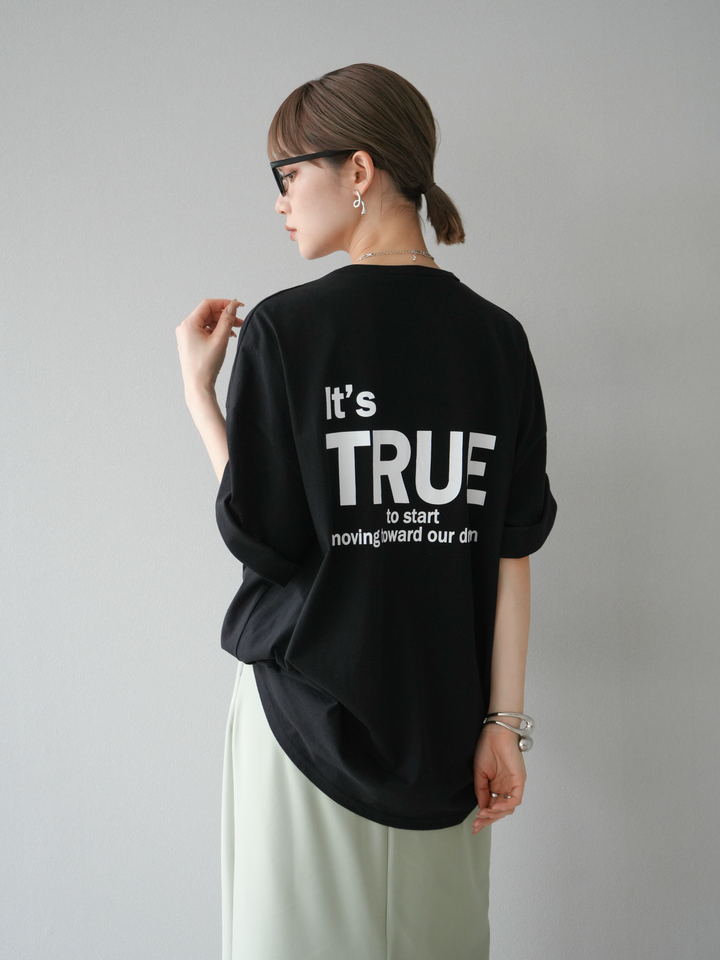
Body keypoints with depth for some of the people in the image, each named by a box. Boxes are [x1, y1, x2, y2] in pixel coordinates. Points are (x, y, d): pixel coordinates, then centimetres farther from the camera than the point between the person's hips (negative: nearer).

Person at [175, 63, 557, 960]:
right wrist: (503, 721, 3)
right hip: (443, 716, 4)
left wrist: (198, 391, -1)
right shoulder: (496, 336, -1)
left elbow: (260, 538, -11)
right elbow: (513, 547, -2)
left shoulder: (285, 328, -13)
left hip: (310, 708, -3)